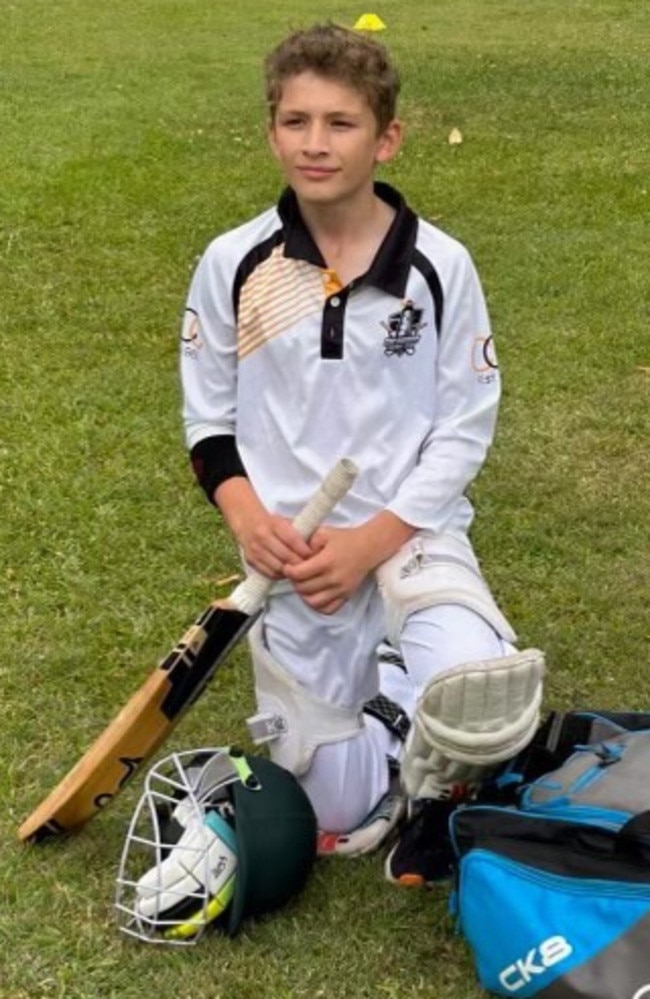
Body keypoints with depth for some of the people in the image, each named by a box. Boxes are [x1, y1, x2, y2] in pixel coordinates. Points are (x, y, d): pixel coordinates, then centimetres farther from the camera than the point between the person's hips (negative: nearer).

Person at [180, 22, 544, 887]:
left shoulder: (441, 266, -6)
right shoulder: (232, 264, -3)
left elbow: (464, 430, -4)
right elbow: (208, 416, 6)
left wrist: (369, 543, -14)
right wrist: (249, 520, -12)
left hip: (413, 534, -1)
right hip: (292, 558, 1)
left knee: (487, 707, -32)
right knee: (342, 821, 4)